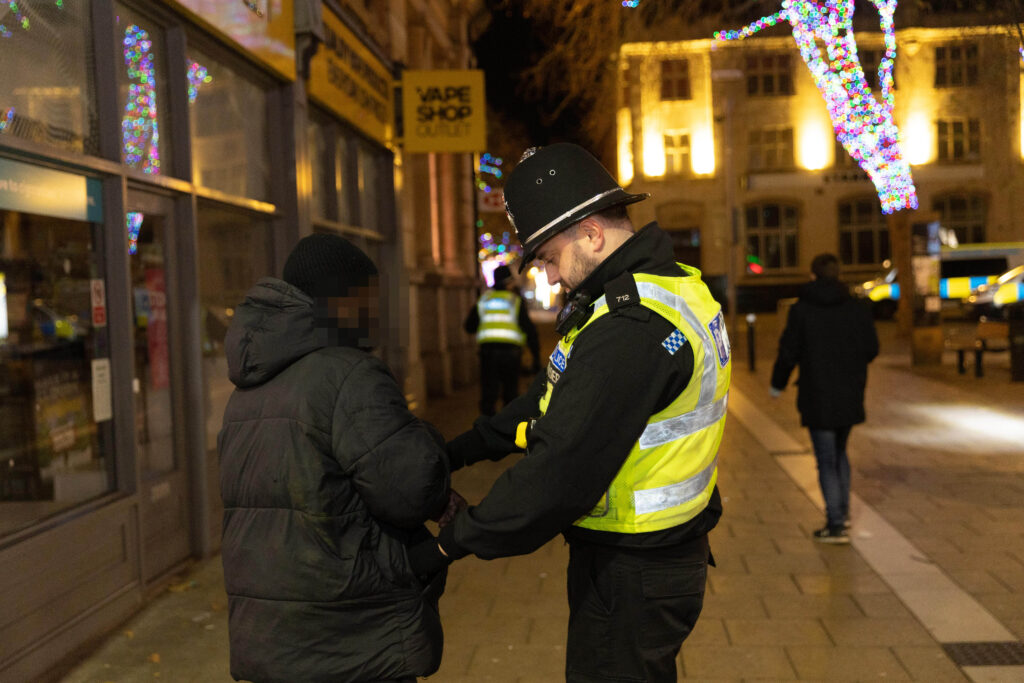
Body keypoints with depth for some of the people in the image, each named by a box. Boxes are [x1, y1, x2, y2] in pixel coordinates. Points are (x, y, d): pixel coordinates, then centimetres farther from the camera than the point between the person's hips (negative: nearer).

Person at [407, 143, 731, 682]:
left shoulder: (629, 329, -28)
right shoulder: (673, 284, 6)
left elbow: (561, 474, -29)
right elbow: (559, 396, 12)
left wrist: (450, 545, -17)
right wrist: (463, 448, 10)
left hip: (630, 576, -10)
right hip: (666, 553, 10)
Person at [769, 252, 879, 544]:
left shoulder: (801, 310, -9)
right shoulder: (858, 308, -1)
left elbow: (788, 353, -7)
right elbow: (871, 349, 3)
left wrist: (778, 383, 9)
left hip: (817, 399, -4)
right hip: (850, 397, 4)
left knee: (827, 462, 1)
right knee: (839, 452, 23)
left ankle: (836, 526, 3)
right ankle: (842, 512, 29)